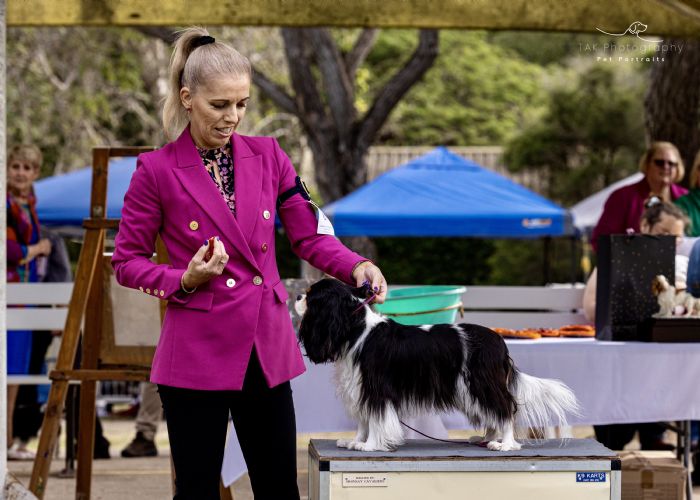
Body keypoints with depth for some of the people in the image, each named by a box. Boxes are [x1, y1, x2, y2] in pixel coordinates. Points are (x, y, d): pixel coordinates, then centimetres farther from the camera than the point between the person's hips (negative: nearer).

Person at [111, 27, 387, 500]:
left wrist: (357, 266, -15)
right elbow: (127, 261, 1)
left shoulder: (268, 156, 5)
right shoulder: (157, 169, -5)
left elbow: (310, 236, 4)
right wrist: (183, 280, -16)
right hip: (197, 352, -3)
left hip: (267, 349, 4)